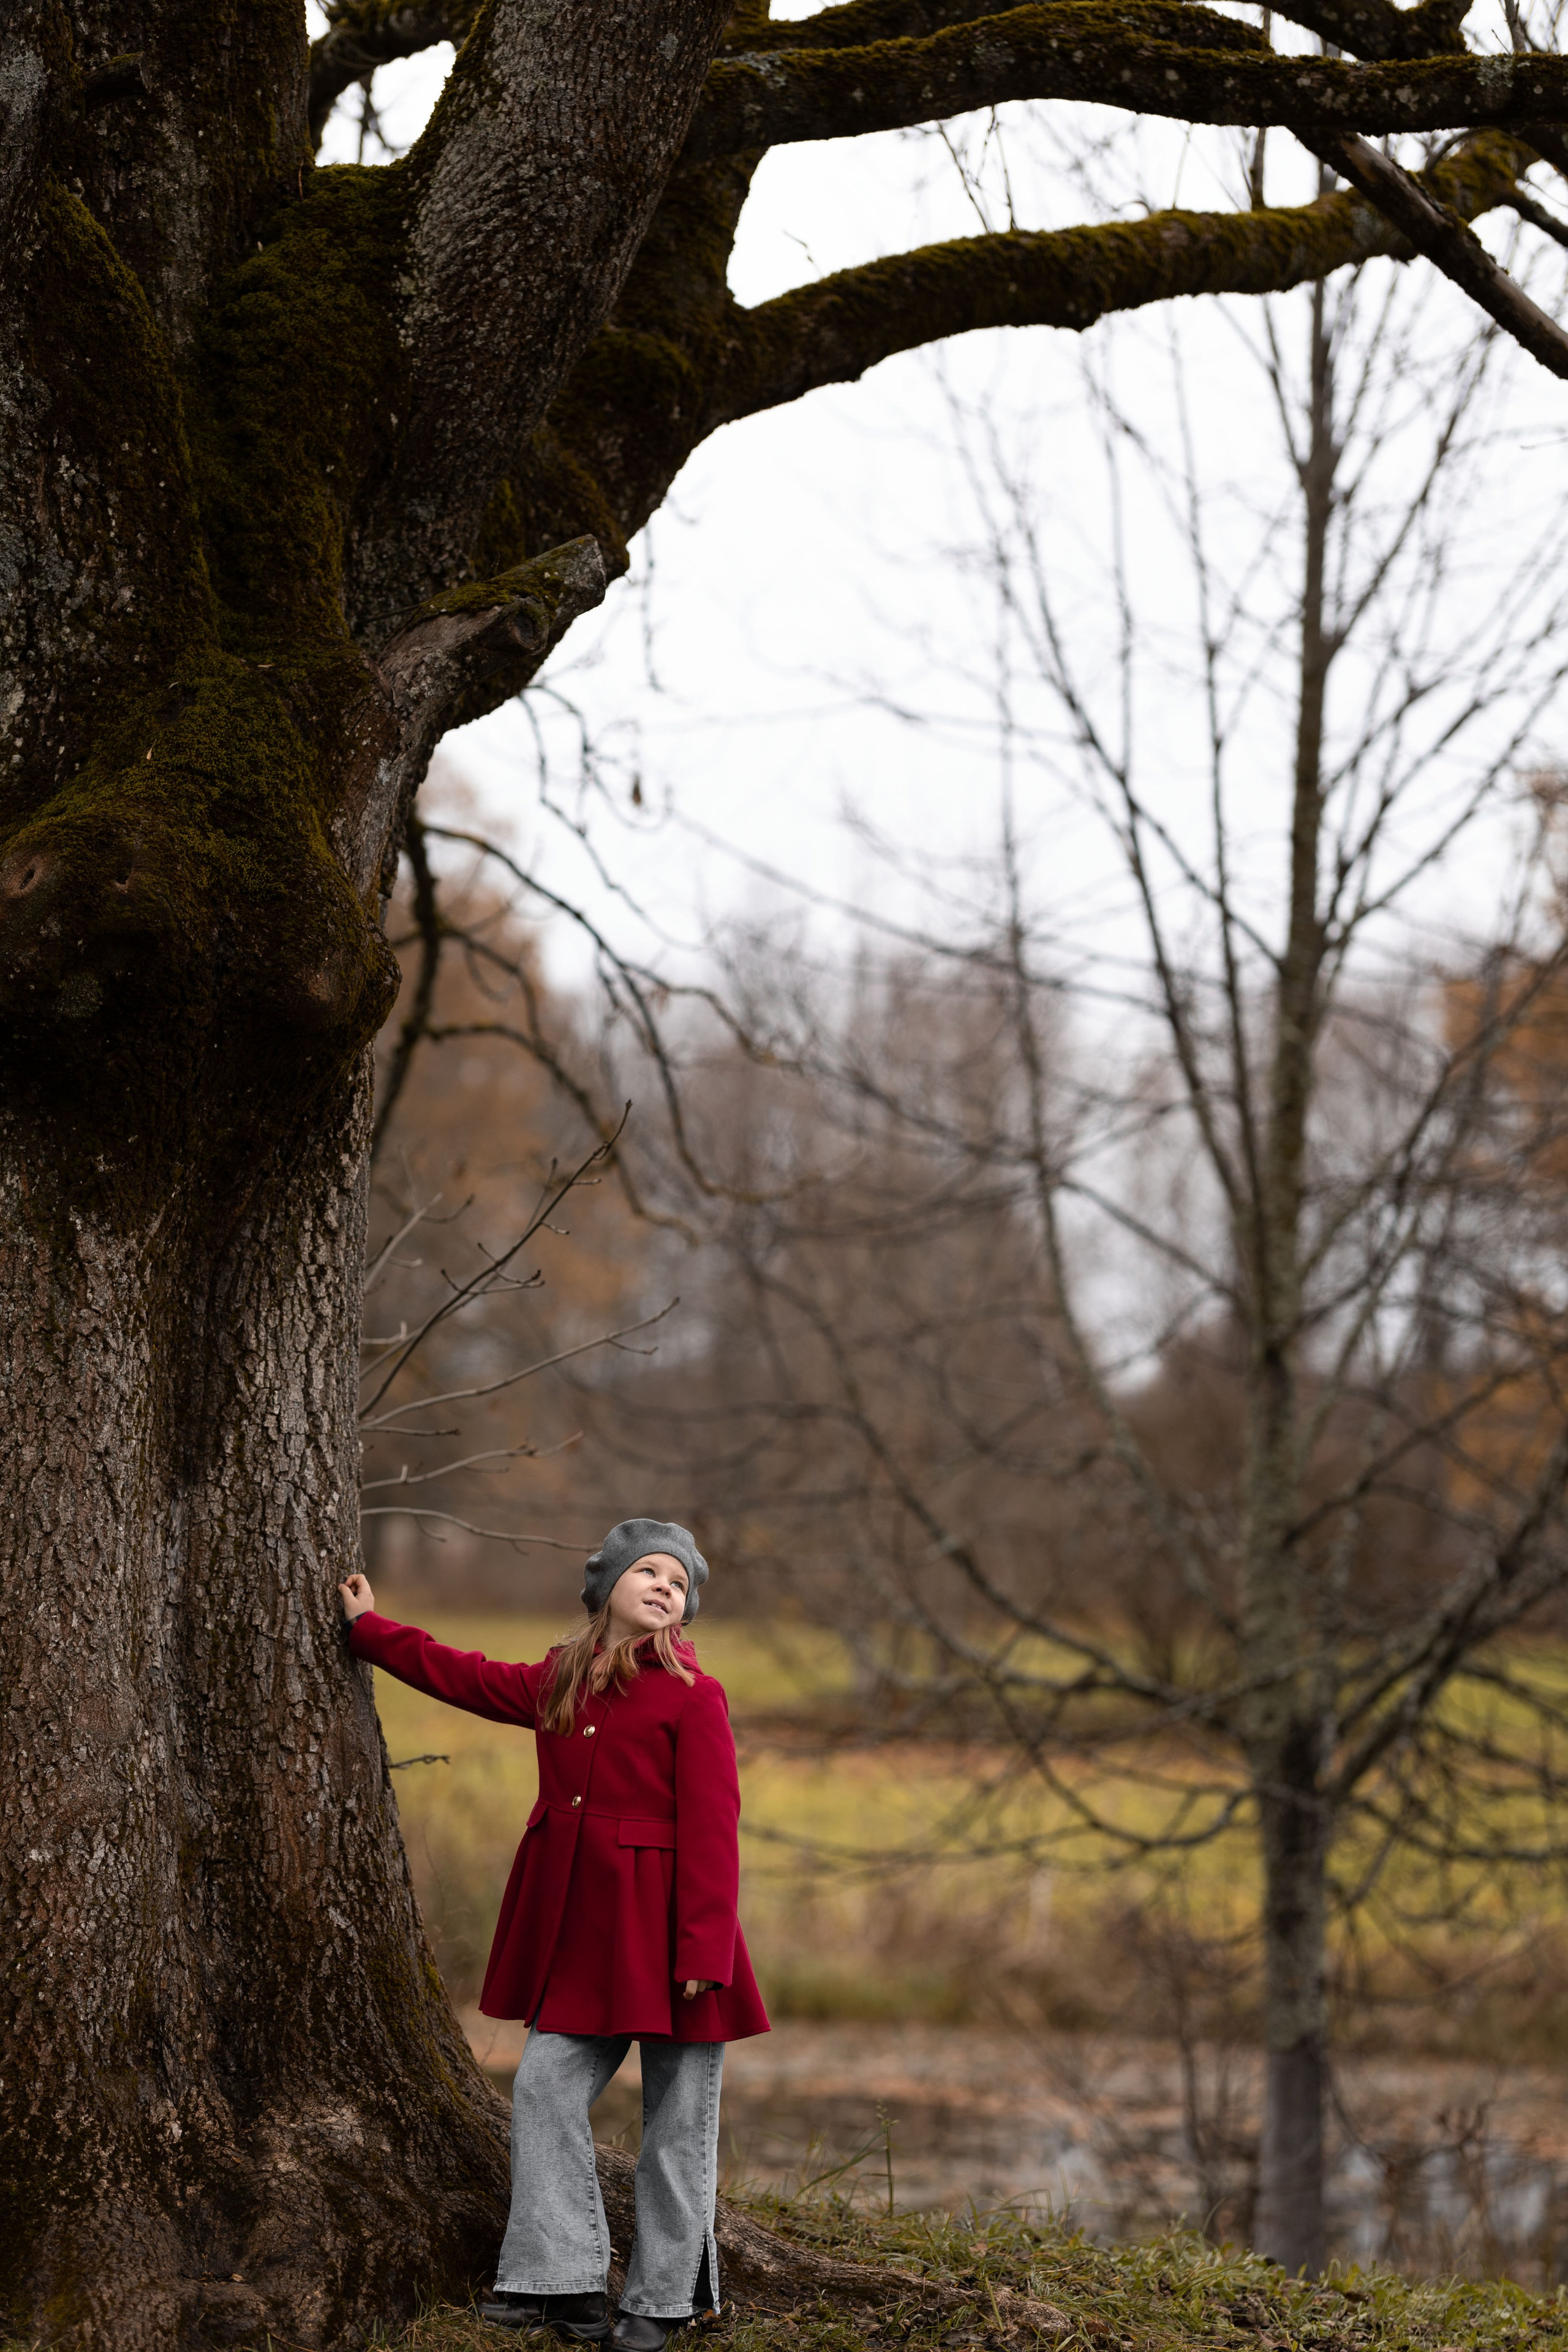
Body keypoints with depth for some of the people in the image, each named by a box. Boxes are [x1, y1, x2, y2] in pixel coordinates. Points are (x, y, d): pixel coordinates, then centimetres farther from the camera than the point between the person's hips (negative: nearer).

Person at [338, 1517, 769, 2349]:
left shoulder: (692, 1696, -10)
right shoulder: (557, 1682, 9)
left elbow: (711, 1833, -13)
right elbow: (467, 1677, 26)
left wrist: (701, 1953, -18)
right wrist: (369, 1627, 34)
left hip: (660, 1934, -6)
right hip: (576, 1934, 6)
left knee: (676, 2118, 3)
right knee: (546, 2089, 4)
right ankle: (562, 2282, 10)